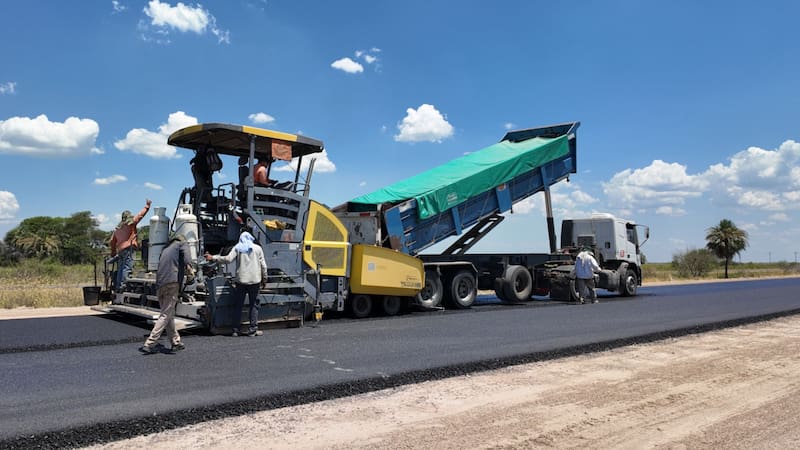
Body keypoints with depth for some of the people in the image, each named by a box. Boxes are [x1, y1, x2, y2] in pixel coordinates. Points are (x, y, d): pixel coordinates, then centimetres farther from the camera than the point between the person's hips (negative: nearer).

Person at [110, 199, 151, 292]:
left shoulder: (117, 228, 23)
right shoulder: (131, 222, 3)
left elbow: (112, 240, 23)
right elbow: (141, 214, 7)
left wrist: (113, 252, 31)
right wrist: (147, 205, 19)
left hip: (120, 249, 8)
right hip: (128, 248, -8)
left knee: (120, 269, 9)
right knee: (127, 268, -13)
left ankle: (117, 287, 7)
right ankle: (121, 286, -22)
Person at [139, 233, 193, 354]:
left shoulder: (165, 249, 30)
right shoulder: (181, 243, 13)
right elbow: (186, 252, -11)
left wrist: (184, 270, 53)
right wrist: (189, 266, -27)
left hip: (159, 285, 7)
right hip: (172, 282, -7)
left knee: (169, 314, 17)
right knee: (165, 315, -6)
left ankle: (176, 342, 23)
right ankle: (149, 344, -11)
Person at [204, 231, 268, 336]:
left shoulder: (237, 248, 6)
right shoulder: (257, 248, 7)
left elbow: (228, 259, -9)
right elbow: (263, 265, 5)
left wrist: (213, 257, -3)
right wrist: (264, 279, 13)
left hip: (241, 280, 0)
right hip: (255, 280, 0)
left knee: (238, 305, 7)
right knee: (254, 305, 5)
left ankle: (236, 330, 7)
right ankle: (253, 329, 1)